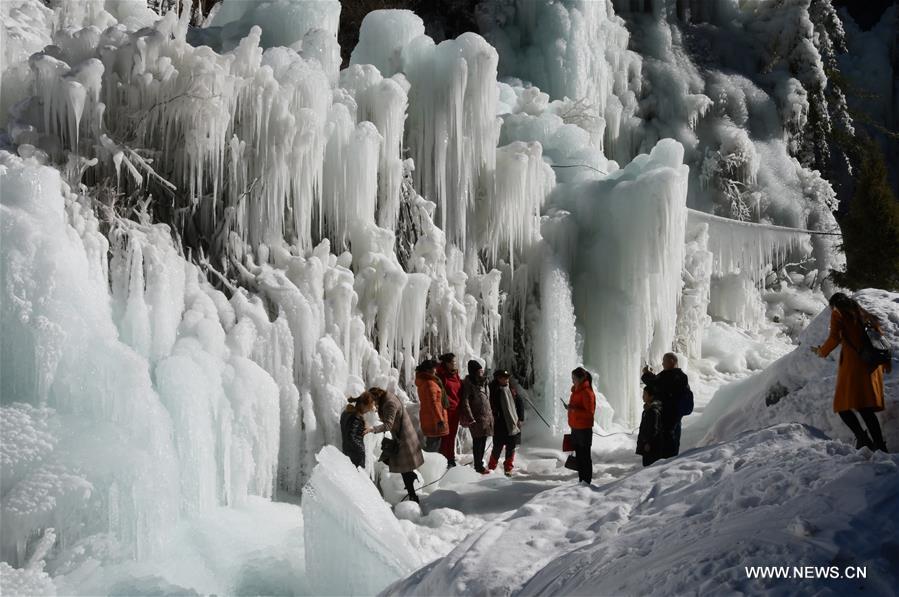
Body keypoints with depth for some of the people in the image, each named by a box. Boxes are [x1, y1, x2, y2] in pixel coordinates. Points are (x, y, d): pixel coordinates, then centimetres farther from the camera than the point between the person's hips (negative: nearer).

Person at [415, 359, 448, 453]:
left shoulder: (422, 382, 13)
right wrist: (440, 420, -21)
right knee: (434, 446, -6)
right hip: (434, 418, -10)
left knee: (429, 443, 16)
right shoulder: (430, 383, -18)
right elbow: (433, 403, -23)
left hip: (426, 417, 10)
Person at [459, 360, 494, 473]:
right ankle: (478, 466, 4)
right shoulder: (468, 383, -10)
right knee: (478, 442, -3)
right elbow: (465, 401, -13)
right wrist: (470, 418, -17)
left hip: (486, 416, 7)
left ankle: (479, 464, 22)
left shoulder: (483, 382, 12)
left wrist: (490, 414, 17)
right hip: (476, 417, -7)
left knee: (482, 442, 12)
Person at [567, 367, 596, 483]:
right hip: (576, 428, 9)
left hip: (584, 429, -9)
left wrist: (574, 410, -27)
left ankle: (587, 482, 5)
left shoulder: (587, 392, -17)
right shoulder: (576, 390, 11)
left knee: (585, 456, -2)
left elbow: (590, 413, -20)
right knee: (578, 455, 15)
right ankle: (581, 480, 23)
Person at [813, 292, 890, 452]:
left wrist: (822, 351, 9)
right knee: (866, 408, 7)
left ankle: (862, 437, -24)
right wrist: (886, 361, 25)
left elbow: (835, 338, -7)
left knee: (843, 405, -4)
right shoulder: (864, 315, 23)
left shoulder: (838, 313, 5)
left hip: (852, 363, -7)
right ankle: (879, 444, -4)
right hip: (873, 366, 7)